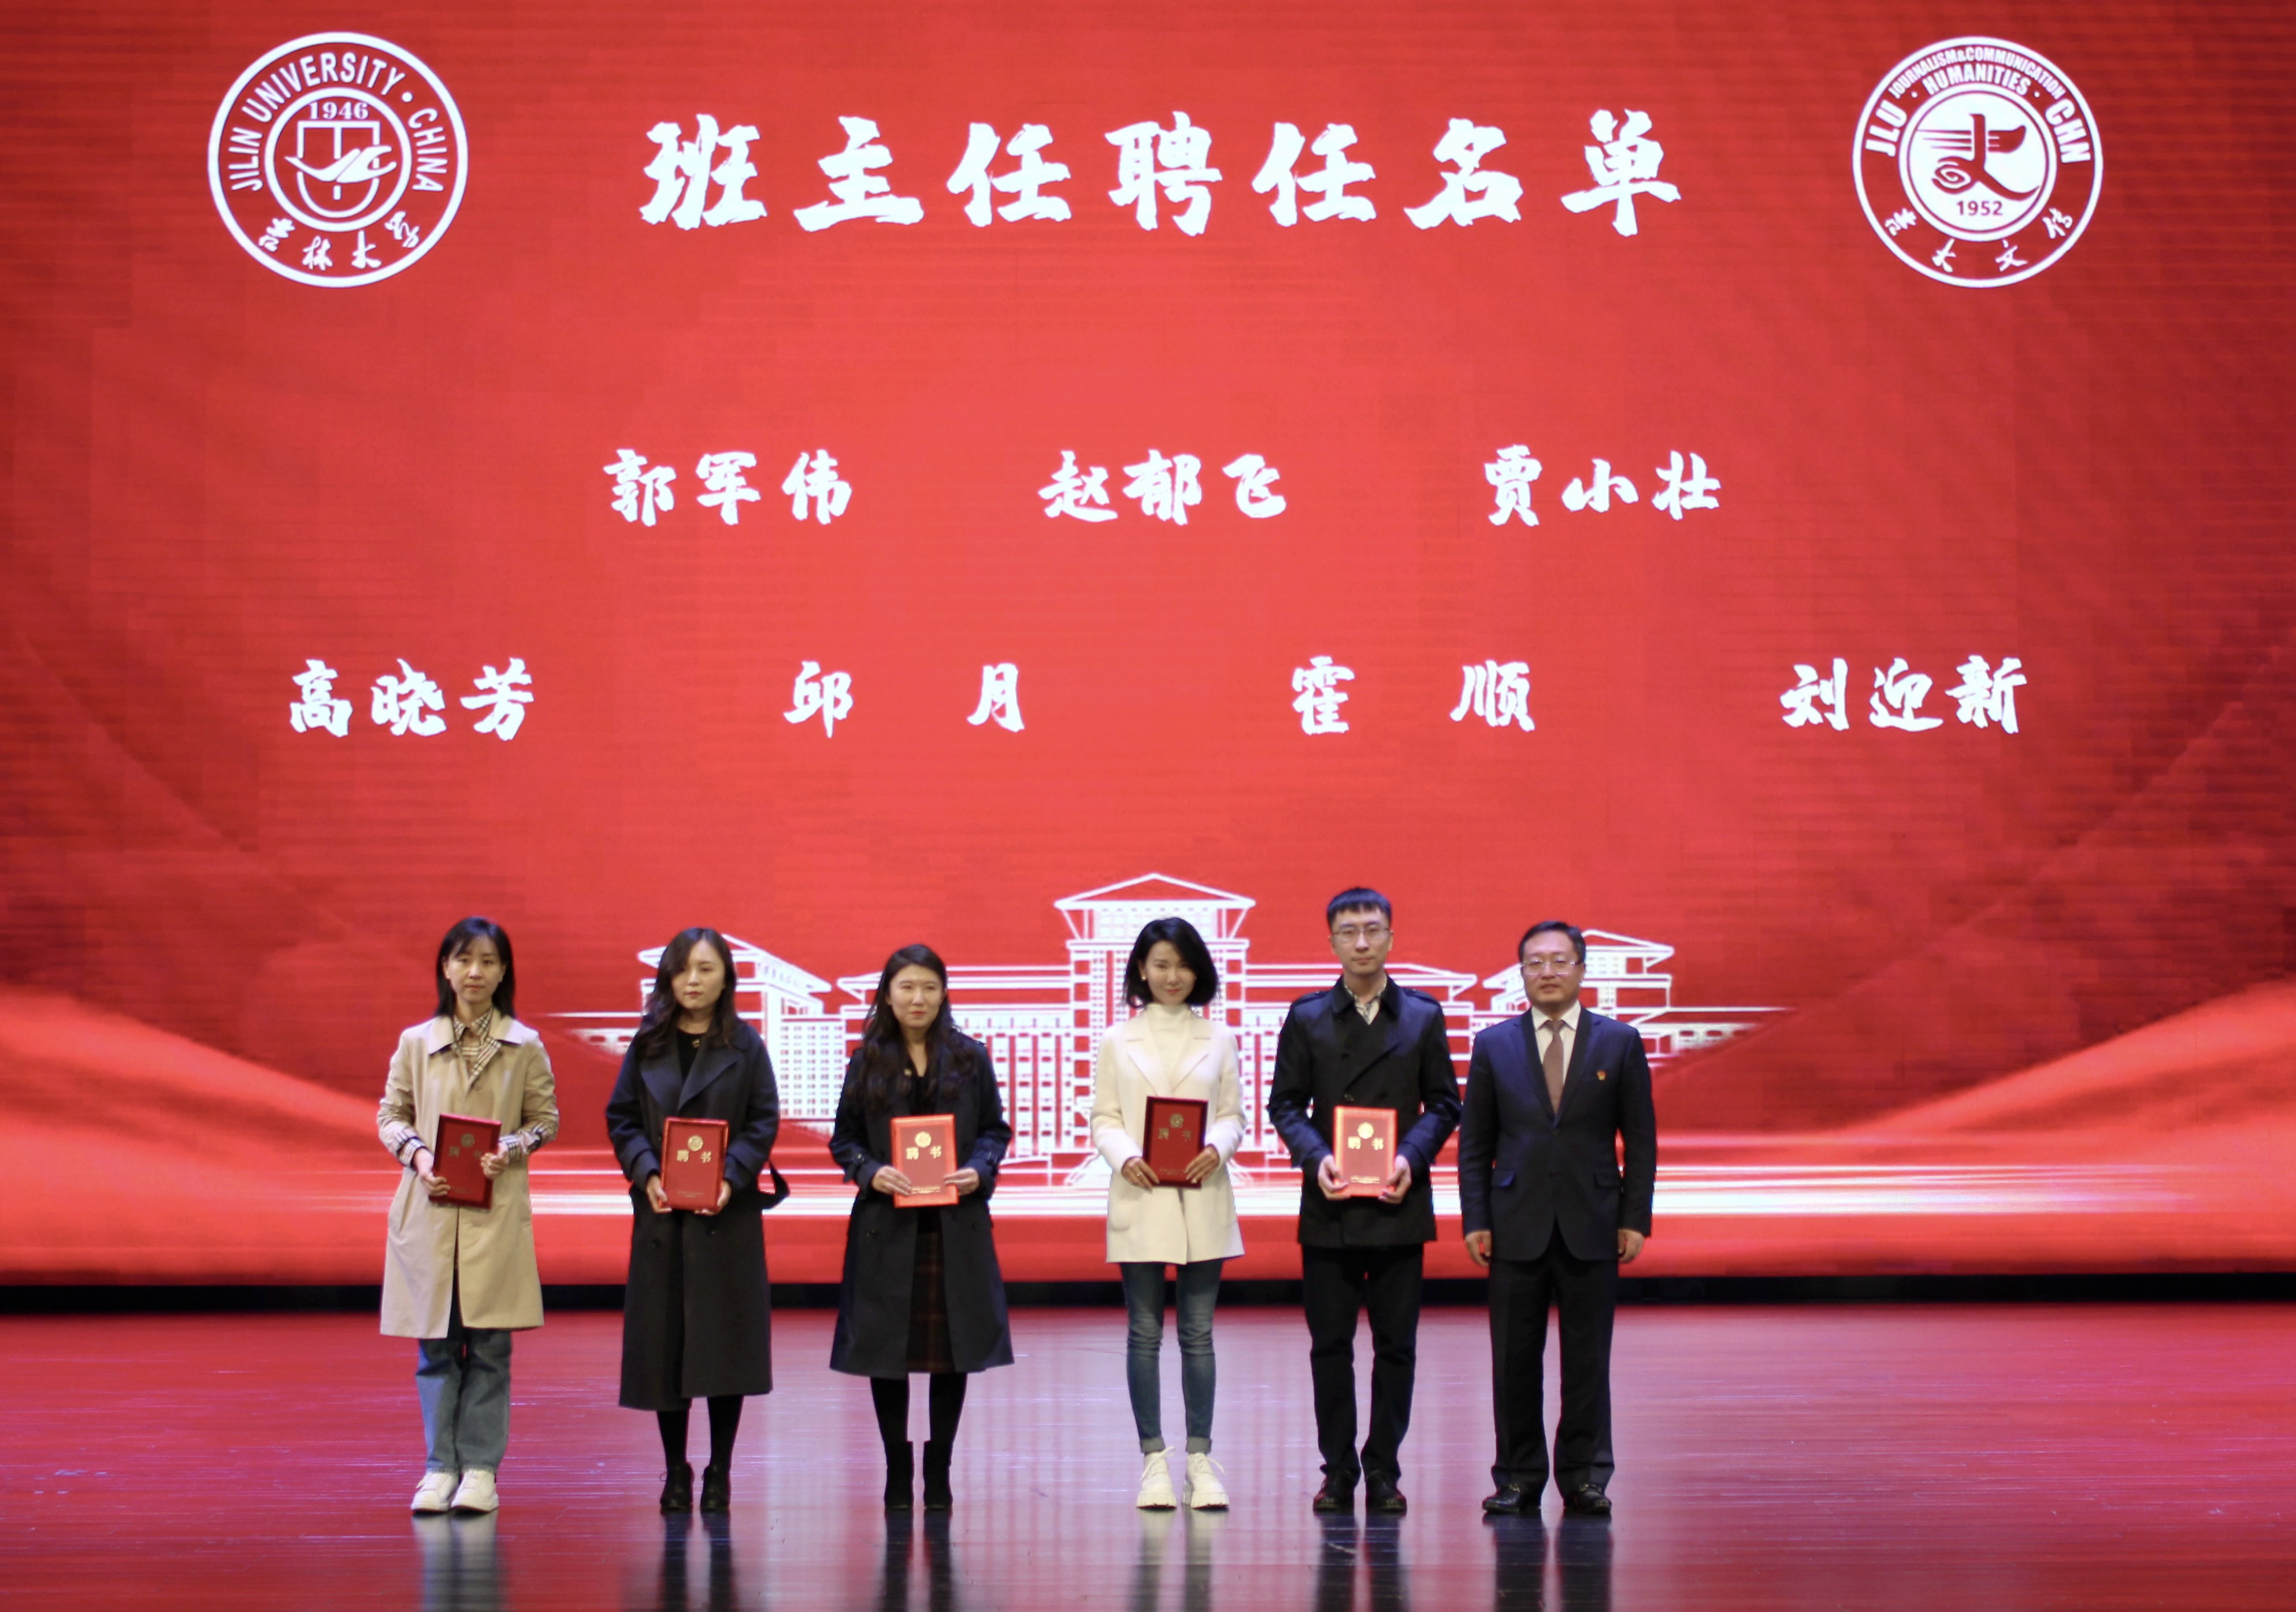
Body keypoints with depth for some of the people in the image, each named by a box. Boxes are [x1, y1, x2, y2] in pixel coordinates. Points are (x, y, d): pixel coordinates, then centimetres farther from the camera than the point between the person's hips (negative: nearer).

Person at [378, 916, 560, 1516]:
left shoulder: (524, 1047, 3)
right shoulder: (416, 1043, 5)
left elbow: (546, 1117, 9)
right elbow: (390, 1115, 11)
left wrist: (511, 1149, -9)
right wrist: (417, 1153, -8)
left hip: (496, 1212, -1)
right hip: (428, 1209, 1)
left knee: (490, 1345, 1)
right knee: (435, 1346, 4)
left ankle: (480, 1469, 8)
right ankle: (440, 1467, 11)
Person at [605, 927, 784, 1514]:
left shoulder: (745, 1047, 3)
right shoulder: (647, 1046, 7)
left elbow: (764, 1121, 0)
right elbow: (621, 1119, 6)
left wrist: (732, 1178, -15)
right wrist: (647, 1174, -11)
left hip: (727, 1214, -1)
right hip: (661, 1214, 1)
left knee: (725, 1340, -1)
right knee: (663, 1341, 2)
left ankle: (719, 1472, 8)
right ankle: (675, 1472, 12)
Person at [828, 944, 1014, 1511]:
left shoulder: (970, 1059, 5)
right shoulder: (867, 1061, 4)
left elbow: (996, 1129, 9)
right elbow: (844, 1139, 6)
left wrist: (980, 1171, -10)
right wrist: (871, 1172, -13)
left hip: (957, 1226, 0)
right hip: (886, 1225, 0)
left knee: (954, 1348, 3)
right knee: (886, 1346, 2)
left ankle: (939, 1469, 15)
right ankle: (897, 1470, 14)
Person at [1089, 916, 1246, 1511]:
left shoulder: (1218, 1039, 10)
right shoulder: (1117, 1042, 8)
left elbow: (1233, 1114, 8)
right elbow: (1104, 1119, 5)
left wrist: (1218, 1148, -12)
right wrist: (1124, 1157, -14)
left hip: (1203, 1200, 0)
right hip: (1141, 1198, 0)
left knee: (1198, 1333, 1)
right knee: (1145, 1333, 1)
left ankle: (1200, 1460, 6)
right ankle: (1154, 1461, 6)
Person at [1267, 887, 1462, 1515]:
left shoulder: (1424, 1017, 6)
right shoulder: (1307, 1018, 6)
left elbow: (1443, 1104, 7)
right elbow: (1285, 1103, 5)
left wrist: (1411, 1158, -10)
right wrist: (1316, 1157, -12)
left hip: (1398, 1205, 0)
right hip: (1329, 1208, 0)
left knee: (1396, 1346, 2)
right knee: (1330, 1346, 3)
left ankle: (1384, 1471, 10)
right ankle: (1338, 1471, 11)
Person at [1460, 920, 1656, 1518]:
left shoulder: (1620, 1043, 5)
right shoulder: (1494, 1045, 7)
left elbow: (1640, 1139, 5)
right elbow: (1475, 1143, 8)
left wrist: (1635, 1219, -2)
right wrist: (1475, 1221, 0)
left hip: (1591, 1225, -1)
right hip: (1517, 1226, 1)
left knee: (1588, 1358, 1)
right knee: (1515, 1358, 2)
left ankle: (1584, 1477, 8)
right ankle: (1519, 1478, 10)